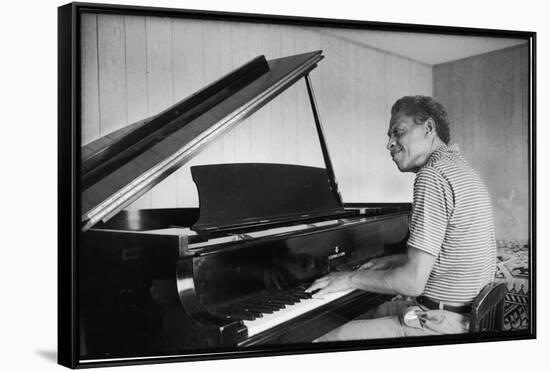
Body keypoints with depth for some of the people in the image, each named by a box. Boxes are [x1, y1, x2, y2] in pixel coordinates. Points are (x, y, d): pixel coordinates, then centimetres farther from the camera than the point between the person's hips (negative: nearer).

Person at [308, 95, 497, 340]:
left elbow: (413, 281, -23)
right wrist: (393, 261, 19)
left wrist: (351, 278, -10)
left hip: (440, 326, -10)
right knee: (361, 316, 26)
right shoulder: (460, 169, 13)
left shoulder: (432, 176, -19)